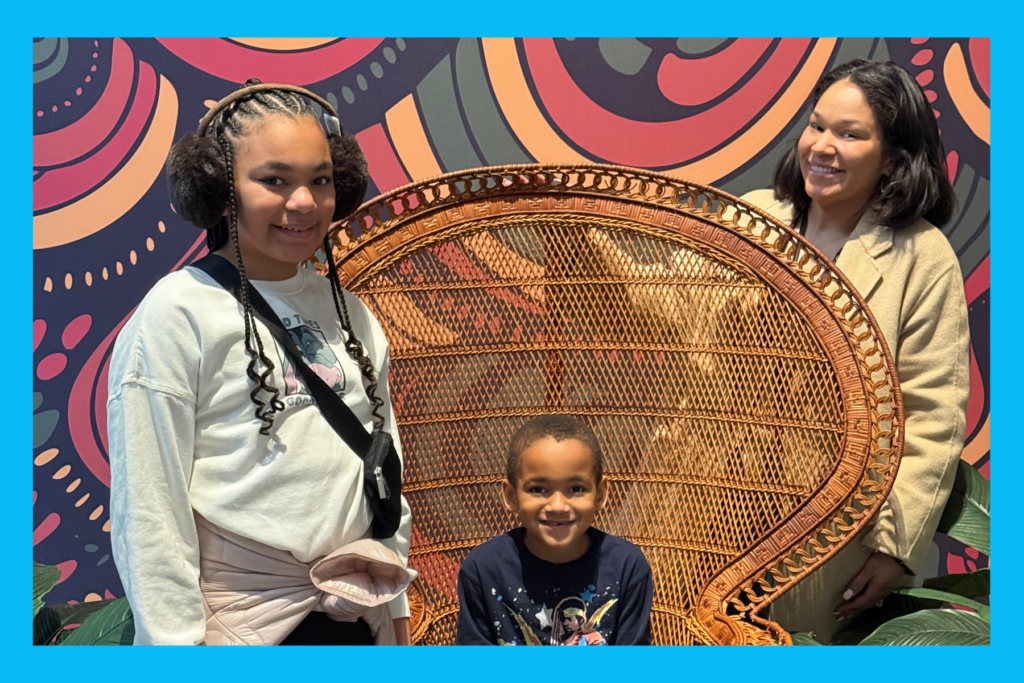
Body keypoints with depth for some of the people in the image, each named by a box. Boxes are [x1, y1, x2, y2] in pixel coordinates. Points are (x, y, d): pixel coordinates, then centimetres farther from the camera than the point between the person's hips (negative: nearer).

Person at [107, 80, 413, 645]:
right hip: (242, 622, -5)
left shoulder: (350, 313, 5)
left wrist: (396, 609, 10)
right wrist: (175, 639, -12)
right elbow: (146, 504, -12)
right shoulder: (177, 312, -11)